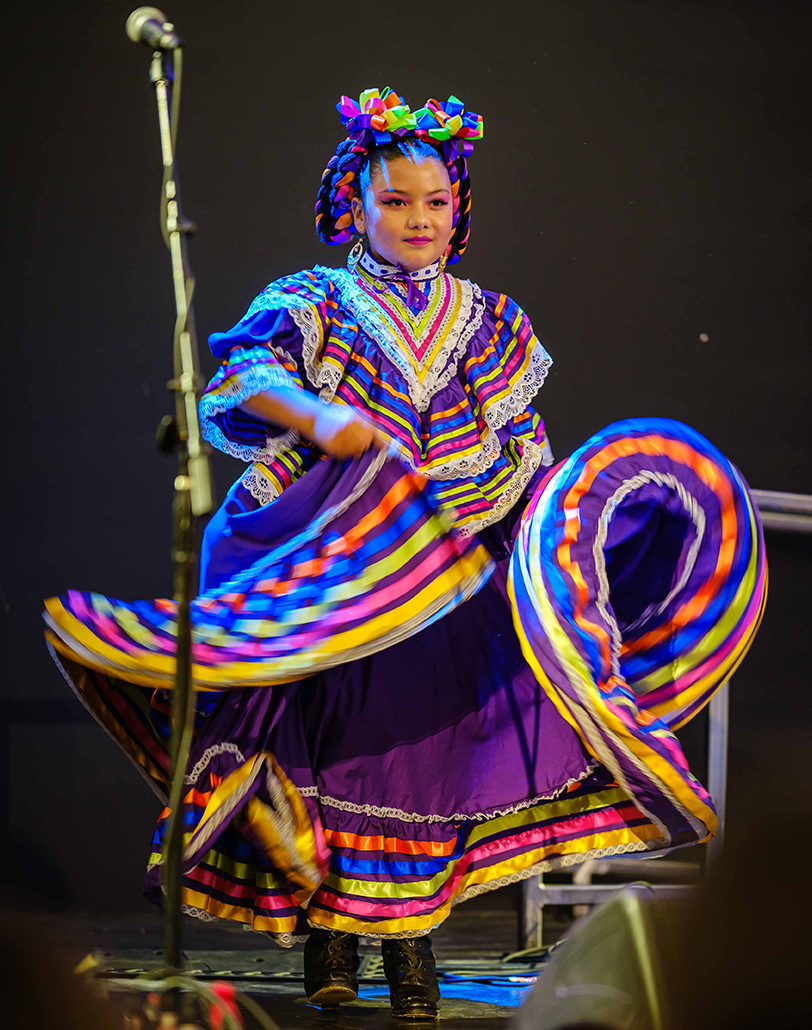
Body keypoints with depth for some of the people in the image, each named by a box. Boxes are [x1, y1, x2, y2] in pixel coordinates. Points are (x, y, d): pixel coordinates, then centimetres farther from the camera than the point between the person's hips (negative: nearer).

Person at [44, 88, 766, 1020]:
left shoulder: (491, 323, 17)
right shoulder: (315, 303, 8)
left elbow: (521, 450, 14)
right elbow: (246, 369, -11)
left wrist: (558, 496, -7)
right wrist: (319, 417, -30)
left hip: (456, 573, 2)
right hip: (335, 572, -2)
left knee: (432, 735, -5)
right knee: (341, 734, -8)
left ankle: (409, 931, 2)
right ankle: (327, 921, 2)